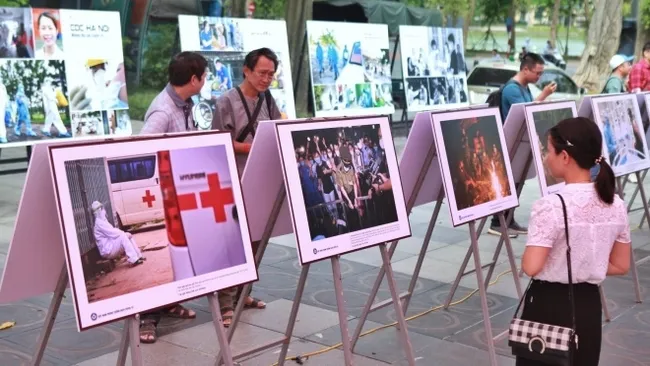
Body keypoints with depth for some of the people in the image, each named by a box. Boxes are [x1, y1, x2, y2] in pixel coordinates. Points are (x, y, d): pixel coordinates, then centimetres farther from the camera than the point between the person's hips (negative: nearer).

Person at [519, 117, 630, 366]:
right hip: (589, 305, 6)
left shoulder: (551, 206, -20)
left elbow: (531, 268, -23)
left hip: (549, 305, -5)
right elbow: (620, 266, 6)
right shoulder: (616, 205, -1)